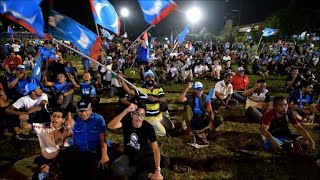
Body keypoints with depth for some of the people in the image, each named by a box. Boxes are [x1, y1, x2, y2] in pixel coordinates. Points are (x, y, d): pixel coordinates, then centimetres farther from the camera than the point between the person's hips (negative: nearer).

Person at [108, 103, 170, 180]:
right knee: (116, 167, -34)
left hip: (144, 154, 0)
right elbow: (110, 126, -37)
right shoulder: (126, 121, -16)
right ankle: (146, 173, -11)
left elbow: (156, 149, -26)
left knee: (165, 161, -27)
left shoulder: (148, 127, -18)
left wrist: (157, 171, -37)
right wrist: (126, 111, -47)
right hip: (129, 155, 1)